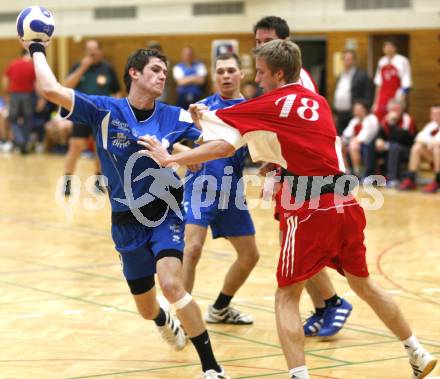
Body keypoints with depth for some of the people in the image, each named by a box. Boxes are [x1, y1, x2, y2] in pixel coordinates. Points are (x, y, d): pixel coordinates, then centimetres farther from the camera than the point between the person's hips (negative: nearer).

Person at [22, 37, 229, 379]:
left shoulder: (174, 117, -4)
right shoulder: (104, 110, -9)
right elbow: (51, 89, -18)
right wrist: (37, 50, -9)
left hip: (166, 214, -1)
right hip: (128, 222, 1)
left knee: (172, 284, -27)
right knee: (147, 308, 15)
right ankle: (167, 323, 56)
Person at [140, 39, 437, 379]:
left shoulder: (269, 105, -1)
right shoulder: (319, 103, 15)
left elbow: (223, 146, -4)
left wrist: (171, 159, 3)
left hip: (309, 209, -6)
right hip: (345, 203, 6)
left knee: (287, 296, 1)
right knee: (362, 282, 23)